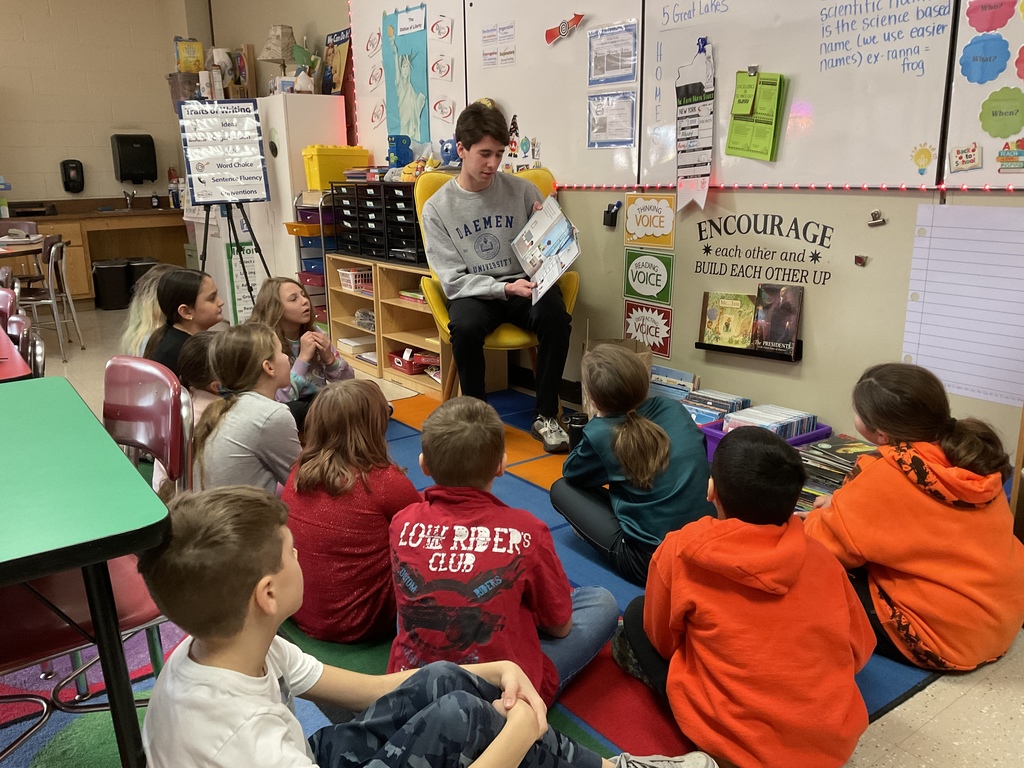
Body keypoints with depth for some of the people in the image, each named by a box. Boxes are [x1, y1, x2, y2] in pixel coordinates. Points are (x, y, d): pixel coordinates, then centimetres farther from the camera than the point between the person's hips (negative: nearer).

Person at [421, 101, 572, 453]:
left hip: (524, 282, 1)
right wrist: (503, 289, -23)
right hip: (473, 291, -1)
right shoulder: (437, 208, -2)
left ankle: (546, 416, -13)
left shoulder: (521, 190, 1)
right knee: (465, 327, -34)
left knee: (555, 316, -30)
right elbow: (453, 279, -8)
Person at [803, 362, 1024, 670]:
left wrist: (822, 516, 8)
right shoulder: (972, 452, -3)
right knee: (863, 565, 21)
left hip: (946, 638, -8)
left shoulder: (883, 473, -25)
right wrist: (846, 505, 12)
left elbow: (826, 545, -14)